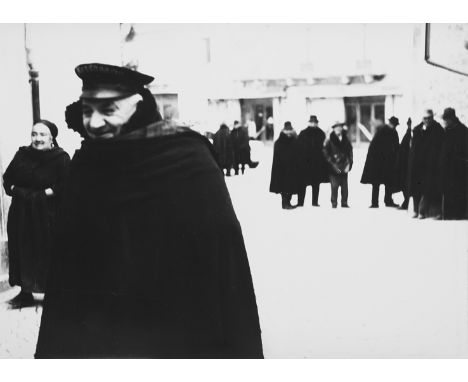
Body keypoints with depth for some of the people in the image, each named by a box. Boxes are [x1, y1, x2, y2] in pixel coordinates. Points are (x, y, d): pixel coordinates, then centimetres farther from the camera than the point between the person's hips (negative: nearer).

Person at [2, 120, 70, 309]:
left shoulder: (60, 158, -8)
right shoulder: (21, 155, 8)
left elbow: (65, 185, -18)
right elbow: (7, 178, 12)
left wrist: (48, 193, -21)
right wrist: (14, 190, -5)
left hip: (47, 215, -5)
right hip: (21, 214, 5)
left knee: (47, 254, 0)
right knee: (22, 252, 9)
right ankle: (25, 293, 21)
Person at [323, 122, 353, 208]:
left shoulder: (346, 140, 11)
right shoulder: (329, 140, -2)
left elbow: (350, 152, 15)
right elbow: (325, 153, -3)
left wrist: (349, 163, 4)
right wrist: (332, 164, -9)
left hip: (344, 168, 4)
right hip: (334, 168, -4)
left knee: (344, 187, 4)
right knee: (334, 186, -5)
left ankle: (344, 203, 13)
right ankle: (334, 204, 3)